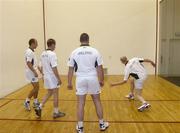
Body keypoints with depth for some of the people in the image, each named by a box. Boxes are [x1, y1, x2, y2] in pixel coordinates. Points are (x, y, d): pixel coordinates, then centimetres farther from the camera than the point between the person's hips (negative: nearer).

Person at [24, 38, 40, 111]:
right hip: (31, 73, -10)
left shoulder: (31, 51, 13)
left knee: (36, 87, 14)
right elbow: (28, 63, -25)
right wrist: (35, 72, -25)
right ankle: (27, 101, 3)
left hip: (32, 72, 10)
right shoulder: (29, 52, -18)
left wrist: (35, 71, 21)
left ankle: (35, 102, 23)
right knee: (36, 88, -6)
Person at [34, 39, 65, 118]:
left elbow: (42, 67, 13)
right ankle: (56, 112, 15)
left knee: (49, 93, 21)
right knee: (55, 95, 5)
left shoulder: (43, 54, 6)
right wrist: (59, 79, -17)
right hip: (53, 78, -8)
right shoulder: (52, 54, -19)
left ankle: (39, 107, 14)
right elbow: (54, 68, -22)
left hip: (46, 77, 8)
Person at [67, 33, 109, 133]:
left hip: (80, 79, 0)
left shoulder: (74, 52, 0)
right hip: (93, 79, 0)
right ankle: (102, 124, 27)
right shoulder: (95, 51, -2)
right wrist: (102, 80, 11)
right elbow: (100, 68, 0)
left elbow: (71, 69, 1)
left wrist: (69, 82, 9)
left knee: (80, 104, 7)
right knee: (97, 101, 14)